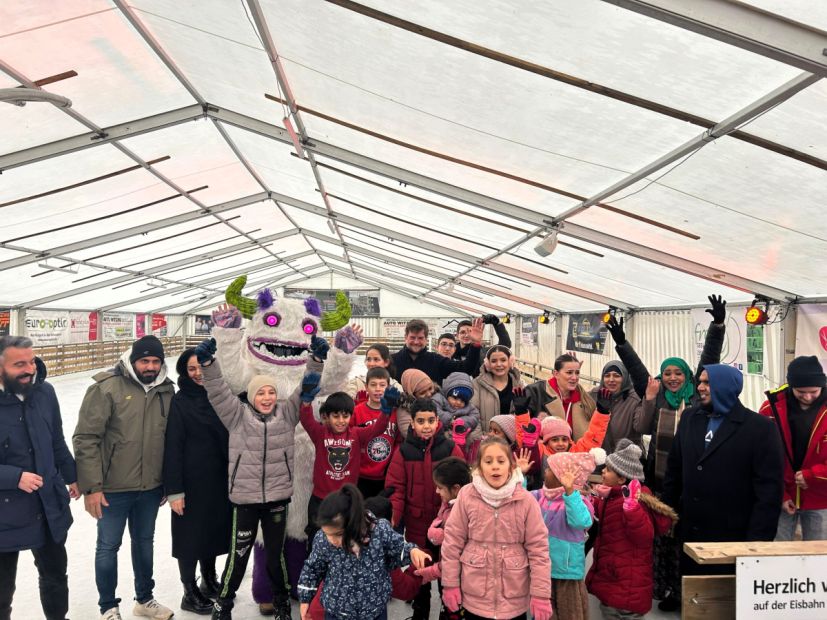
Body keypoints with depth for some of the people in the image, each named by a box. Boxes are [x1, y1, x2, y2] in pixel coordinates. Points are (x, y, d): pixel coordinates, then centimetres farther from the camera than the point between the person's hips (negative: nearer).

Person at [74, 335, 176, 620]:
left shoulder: (167, 389, 0)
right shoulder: (107, 387, -16)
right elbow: (86, 438, -16)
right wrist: (91, 486, -17)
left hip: (151, 488, 5)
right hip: (113, 489, -5)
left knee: (144, 541, 21)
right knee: (109, 546, 11)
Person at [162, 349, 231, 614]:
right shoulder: (180, 402, -11)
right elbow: (172, 448, -13)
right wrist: (174, 490, -16)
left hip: (219, 479, 5)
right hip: (192, 481, -5)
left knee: (214, 530, 17)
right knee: (190, 535, 6)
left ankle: (210, 581, 36)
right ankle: (190, 593, 23)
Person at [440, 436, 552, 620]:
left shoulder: (526, 500, -10)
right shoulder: (466, 496, -9)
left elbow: (538, 548, -6)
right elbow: (452, 541, -2)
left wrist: (541, 594, -6)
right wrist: (450, 584, 0)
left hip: (515, 599, 0)